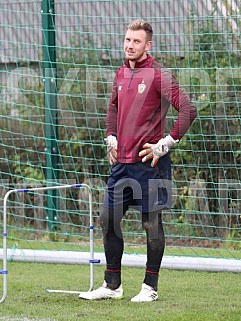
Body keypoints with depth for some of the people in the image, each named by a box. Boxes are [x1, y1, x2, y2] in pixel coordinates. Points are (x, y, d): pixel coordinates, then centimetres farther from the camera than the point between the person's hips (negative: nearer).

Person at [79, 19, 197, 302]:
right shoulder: (121, 74, 12)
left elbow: (188, 110, -16)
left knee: (151, 223, 0)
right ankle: (112, 285, 17)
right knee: (108, 220, 7)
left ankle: (150, 287, 8)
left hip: (149, 162, -7)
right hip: (121, 162, 7)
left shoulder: (158, 75, -10)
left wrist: (166, 143, -15)